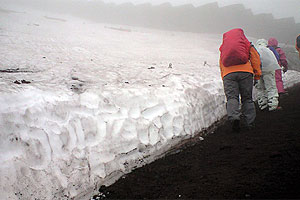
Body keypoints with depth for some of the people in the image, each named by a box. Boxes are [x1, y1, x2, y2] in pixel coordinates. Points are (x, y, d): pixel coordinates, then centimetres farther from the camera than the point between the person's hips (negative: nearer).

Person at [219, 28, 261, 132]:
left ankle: (234, 117, -30)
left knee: (232, 97, -4)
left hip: (228, 74, 1)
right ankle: (250, 123, 6)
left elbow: (221, 67, 24)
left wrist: (224, 79, 25)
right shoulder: (246, 43, 21)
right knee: (247, 98, 8)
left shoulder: (223, 48, 27)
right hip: (245, 71, -1)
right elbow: (255, 57, 14)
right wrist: (257, 72, 15)